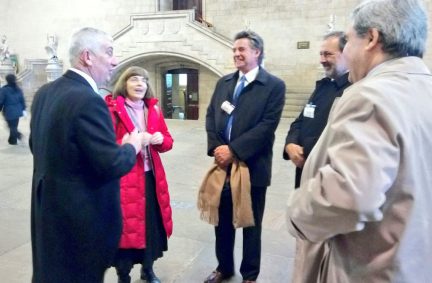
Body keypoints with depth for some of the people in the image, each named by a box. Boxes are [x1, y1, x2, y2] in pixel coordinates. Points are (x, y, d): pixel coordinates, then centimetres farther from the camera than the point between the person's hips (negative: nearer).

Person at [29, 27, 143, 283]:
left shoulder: (44, 92, 2)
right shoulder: (88, 100, -26)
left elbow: (37, 145, 12)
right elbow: (111, 165, -26)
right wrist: (132, 146, -7)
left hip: (48, 207, 9)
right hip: (81, 215, -8)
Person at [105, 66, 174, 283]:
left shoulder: (153, 109, 10)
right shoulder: (112, 109, -7)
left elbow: (168, 141, 13)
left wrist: (161, 139, -10)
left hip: (151, 177, 5)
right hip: (124, 179, -5)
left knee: (151, 224, 12)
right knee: (126, 226, 1)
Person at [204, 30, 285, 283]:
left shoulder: (274, 85, -6)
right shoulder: (224, 82, 11)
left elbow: (267, 126, -15)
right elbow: (211, 116, 6)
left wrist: (234, 150, -19)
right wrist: (217, 147, -11)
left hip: (253, 167, -4)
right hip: (224, 164, 5)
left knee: (251, 225, 13)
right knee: (222, 222, 17)